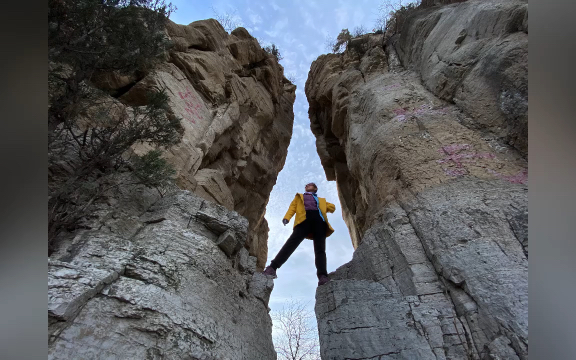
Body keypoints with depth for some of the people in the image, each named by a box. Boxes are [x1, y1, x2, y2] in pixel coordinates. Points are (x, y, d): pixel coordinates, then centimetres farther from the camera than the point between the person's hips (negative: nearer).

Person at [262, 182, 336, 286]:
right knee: (292, 243, -22)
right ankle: (272, 268, -30)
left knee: (320, 249, -15)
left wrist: (324, 208, 14)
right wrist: (286, 217, -1)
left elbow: (332, 207, 31)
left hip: (319, 220, 2)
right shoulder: (299, 196, 36)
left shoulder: (321, 200, 40)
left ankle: (323, 276, -28)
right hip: (304, 219, -2)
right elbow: (292, 207, 18)